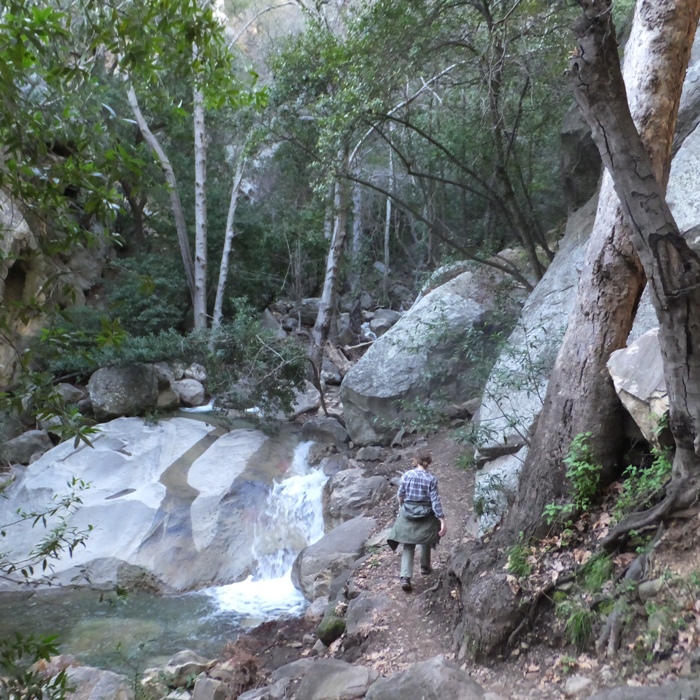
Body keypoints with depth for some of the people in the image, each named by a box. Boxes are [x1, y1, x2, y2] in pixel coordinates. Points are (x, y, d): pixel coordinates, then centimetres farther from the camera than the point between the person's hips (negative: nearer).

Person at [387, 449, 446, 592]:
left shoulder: (407, 475, -7)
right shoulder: (431, 479, -14)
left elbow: (400, 495, 3)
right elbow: (435, 501, -16)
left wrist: (401, 507, 23)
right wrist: (442, 521, -13)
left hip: (408, 515, 1)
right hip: (425, 516, -1)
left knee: (408, 547, 5)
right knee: (425, 542, 25)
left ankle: (405, 578, -8)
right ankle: (425, 567, 42)